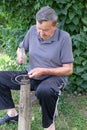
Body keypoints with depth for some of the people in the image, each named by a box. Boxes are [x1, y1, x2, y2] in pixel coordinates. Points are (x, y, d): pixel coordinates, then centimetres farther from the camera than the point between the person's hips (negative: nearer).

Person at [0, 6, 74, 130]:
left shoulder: (64, 37, -17)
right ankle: (12, 113, 5)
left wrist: (44, 71, -24)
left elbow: (68, 69, -15)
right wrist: (20, 53, -11)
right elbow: (21, 47, 15)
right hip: (32, 75, 6)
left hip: (54, 77, -6)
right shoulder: (32, 30, -4)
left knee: (44, 91, -41)